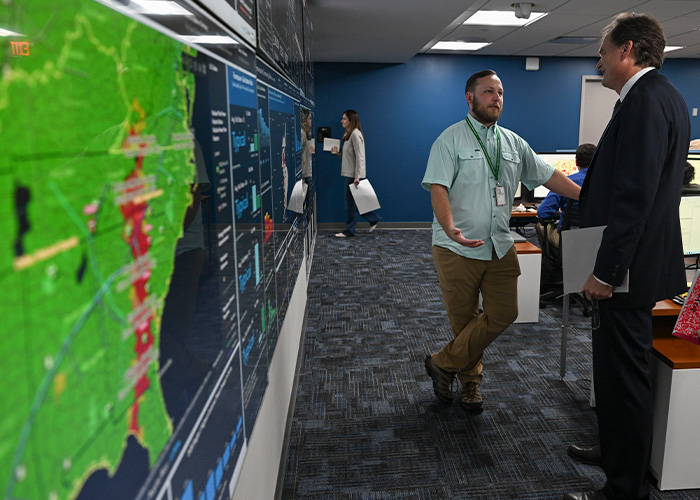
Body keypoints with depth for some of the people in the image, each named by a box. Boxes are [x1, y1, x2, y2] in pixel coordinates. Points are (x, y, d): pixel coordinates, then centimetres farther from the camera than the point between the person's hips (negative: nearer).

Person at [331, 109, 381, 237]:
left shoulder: (355, 134, -15)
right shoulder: (348, 134, 15)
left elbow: (359, 157, -20)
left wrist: (357, 176, -23)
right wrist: (338, 153, 6)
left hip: (354, 174, -10)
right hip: (349, 173, 10)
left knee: (350, 201, -1)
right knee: (352, 201, 14)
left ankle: (349, 230, 9)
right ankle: (373, 219, 23)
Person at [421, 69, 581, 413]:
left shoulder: (513, 142, 13)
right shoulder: (451, 139, -5)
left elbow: (548, 175, 13)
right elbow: (438, 188, -15)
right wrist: (451, 229, -32)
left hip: (500, 246, 6)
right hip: (458, 248, -5)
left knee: (503, 313, 1)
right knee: (464, 320, 5)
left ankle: (443, 364, 15)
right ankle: (471, 381, 27)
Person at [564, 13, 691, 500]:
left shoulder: (645, 99, -18)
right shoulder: (658, 96, 14)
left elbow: (636, 196, -25)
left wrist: (606, 271, -23)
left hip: (627, 269, -11)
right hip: (635, 263, 11)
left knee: (624, 376, 0)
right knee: (619, 372, 22)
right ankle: (618, 450, 40)